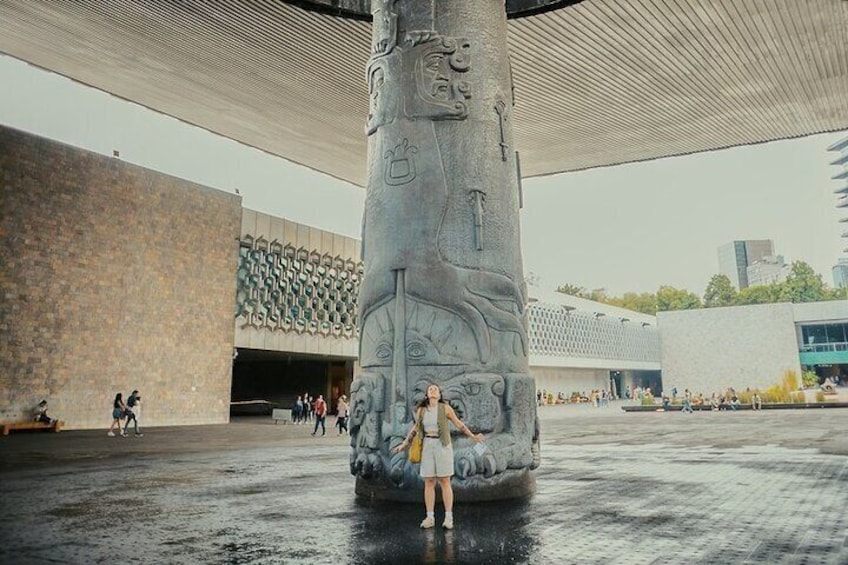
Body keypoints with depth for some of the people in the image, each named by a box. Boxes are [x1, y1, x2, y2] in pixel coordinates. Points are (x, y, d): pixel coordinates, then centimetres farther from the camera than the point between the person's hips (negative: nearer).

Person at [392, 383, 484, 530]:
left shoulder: (445, 407, -5)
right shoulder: (421, 409, 4)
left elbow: (458, 423, 5)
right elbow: (415, 428, 14)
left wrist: (473, 436, 2)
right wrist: (404, 444, 13)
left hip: (443, 446, -3)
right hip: (427, 446, 3)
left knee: (445, 482, -4)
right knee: (429, 482, 2)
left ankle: (448, 518, 4)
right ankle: (430, 518, 9)